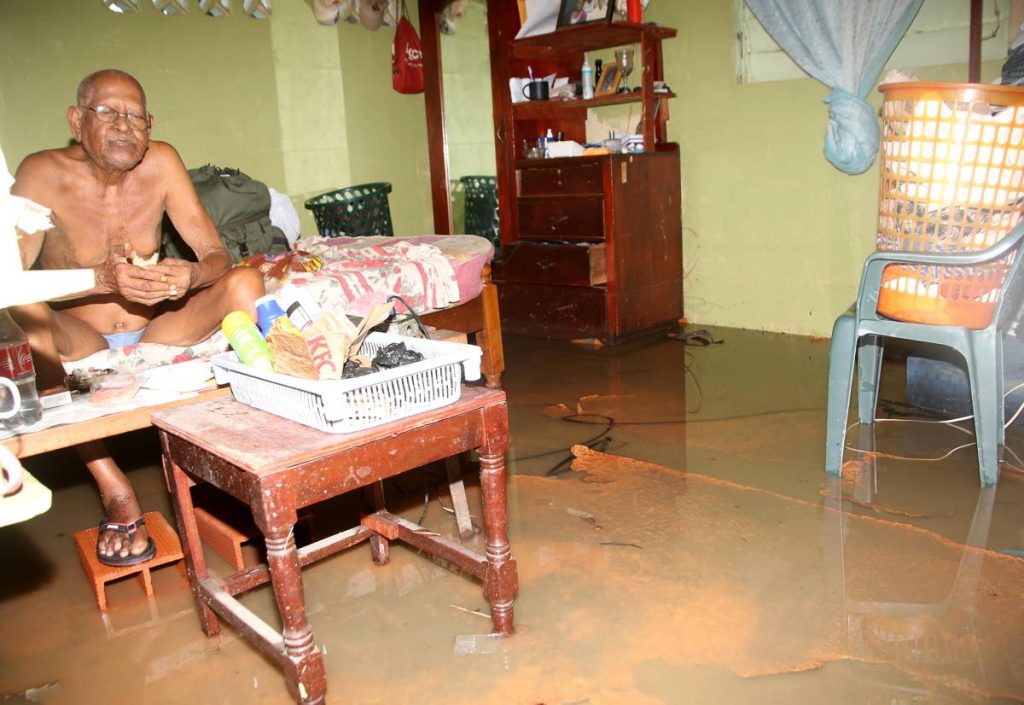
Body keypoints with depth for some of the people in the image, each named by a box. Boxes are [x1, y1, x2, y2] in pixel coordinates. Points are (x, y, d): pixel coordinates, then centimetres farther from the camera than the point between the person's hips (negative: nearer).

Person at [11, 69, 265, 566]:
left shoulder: (160, 162, -4)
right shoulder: (43, 173, -11)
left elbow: (217, 255, -5)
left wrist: (192, 276, -30)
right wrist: (103, 279, -36)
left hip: (158, 335, 2)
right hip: (81, 343, -2)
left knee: (244, 283, -19)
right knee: (20, 318, -33)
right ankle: (116, 493, -25)